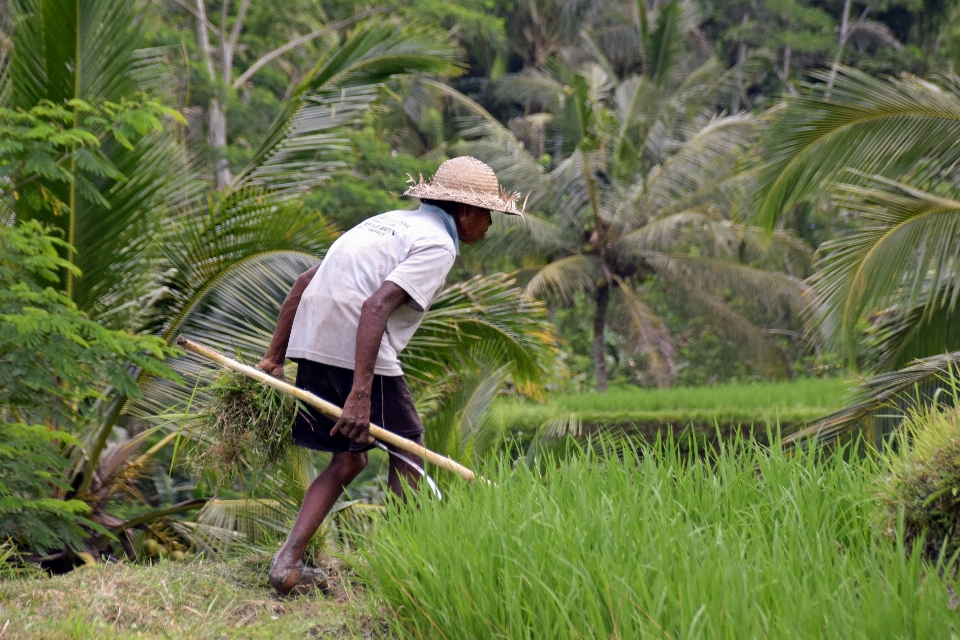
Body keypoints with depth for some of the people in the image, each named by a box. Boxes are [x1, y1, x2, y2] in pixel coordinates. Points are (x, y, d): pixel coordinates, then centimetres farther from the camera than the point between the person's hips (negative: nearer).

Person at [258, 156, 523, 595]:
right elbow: (376, 305, -20)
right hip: (355, 351, -8)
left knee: (349, 459, 18)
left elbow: (305, 283, 21)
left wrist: (275, 356, 22)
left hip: (310, 345, 8)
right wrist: (360, 393, -25)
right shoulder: (437, 244, -3)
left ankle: (288, 562, 5)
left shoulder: (391, 222, 23)